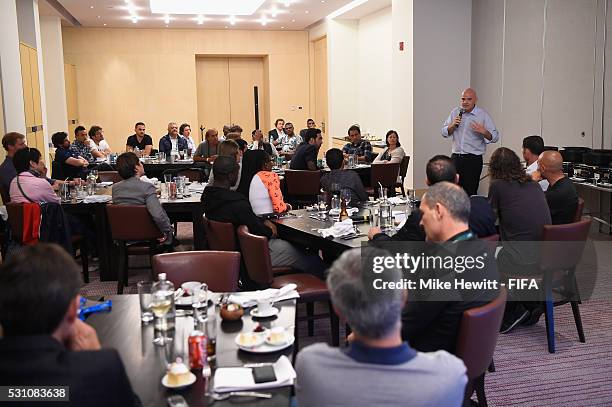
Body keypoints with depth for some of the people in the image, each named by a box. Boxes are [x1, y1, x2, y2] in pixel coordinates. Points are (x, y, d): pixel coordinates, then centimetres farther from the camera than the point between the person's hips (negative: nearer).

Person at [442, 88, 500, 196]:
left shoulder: (483, 115, -1)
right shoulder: (455, 112, 10)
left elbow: (495, 137, -4)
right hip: (456, 157, 4)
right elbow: (445, 133, 11)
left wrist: (483, 131, -22)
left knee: (470, 192, -3)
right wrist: (453, 125, -7)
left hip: (473, 159, -3)